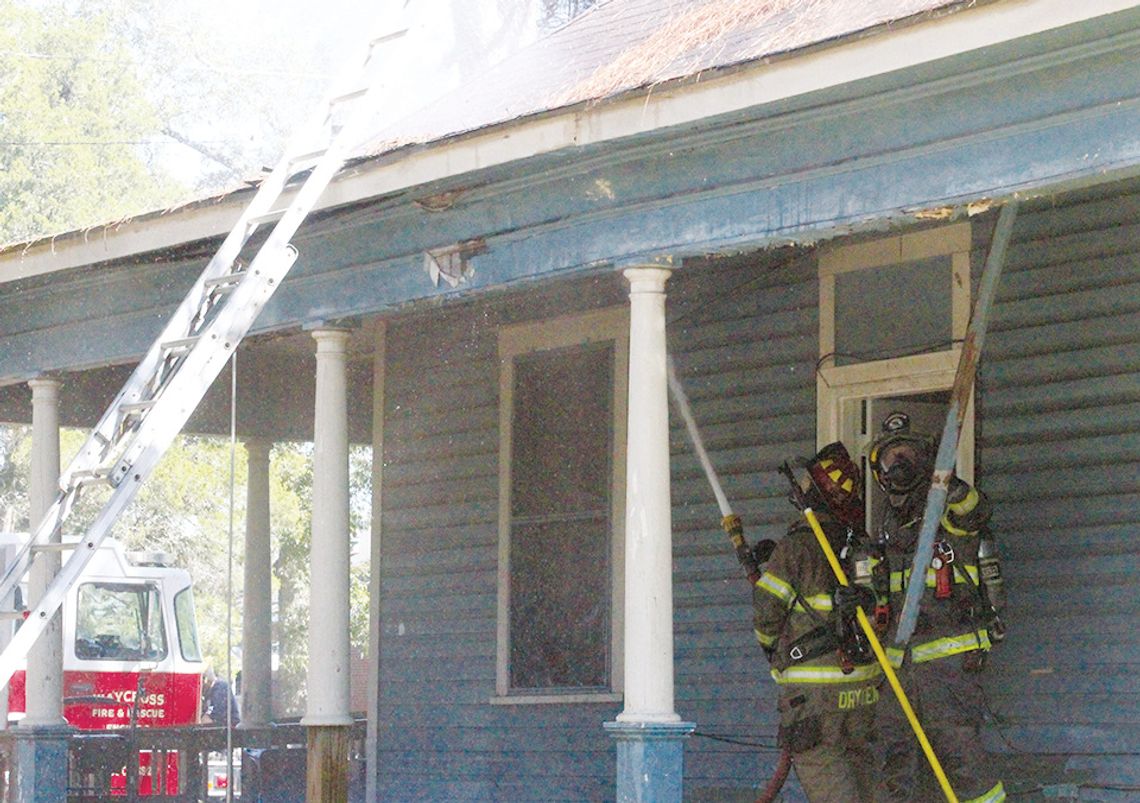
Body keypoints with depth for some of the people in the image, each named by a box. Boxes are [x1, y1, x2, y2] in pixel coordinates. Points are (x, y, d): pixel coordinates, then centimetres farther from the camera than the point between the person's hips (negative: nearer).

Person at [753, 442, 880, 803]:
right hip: (864, 684, 6)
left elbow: (766, 614, -8)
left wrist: (770, 645, 14)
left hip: (813, 690, -6)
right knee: (859, 769, 14)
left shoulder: (796, 547, -12)